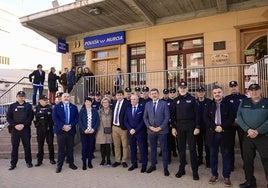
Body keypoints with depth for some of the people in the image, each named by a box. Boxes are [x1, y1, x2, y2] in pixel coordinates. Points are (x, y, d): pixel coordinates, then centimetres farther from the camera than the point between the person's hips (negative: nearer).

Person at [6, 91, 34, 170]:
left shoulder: (28, 106, 6)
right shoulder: (12, 106, 9)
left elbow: (31, 117, -1)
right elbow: (8, 117, 4)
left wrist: (23, 124, -12)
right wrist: (15, 125, -10)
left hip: (25, 129, -1)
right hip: (15, 129, 1)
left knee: (27, 146, 5)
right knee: (14, 147, 6)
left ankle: (28, 161, 16)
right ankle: (13, 163, 16)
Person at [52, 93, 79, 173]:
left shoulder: (74, 107, 8)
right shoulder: (56, 107, 3)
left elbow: (76, 118, 3)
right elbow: (54, 118, -7)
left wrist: (71, 126, -12)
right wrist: (63, 126, -16)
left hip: (71, 130, 2)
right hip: (60, 130, -2)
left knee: (70, 148, 10)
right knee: (61, 148, 3)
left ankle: (71, 163, 22)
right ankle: (59, 165, 13)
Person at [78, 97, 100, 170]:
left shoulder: (95, 110, 5)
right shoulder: (82, 110, 2)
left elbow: (98, 121, 2)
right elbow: (79, 121, -3)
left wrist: (94, 129, -10)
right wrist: (84, 129, -12)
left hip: (92, 131, 1)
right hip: (84, 132, -1)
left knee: (91, 146, 6)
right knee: (84, 147, 0)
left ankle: (89, 162, 19)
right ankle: (84, 163, 11)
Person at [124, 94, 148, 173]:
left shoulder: (142, 108, -3)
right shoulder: (128, 109, 10)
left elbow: (143, 121, -8)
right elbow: (125, 121, 8)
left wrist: (136, 130, -13)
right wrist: (130, 129, -7)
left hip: (140, 132, -4)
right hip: (131, 132, 4)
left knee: (142, 148, 1)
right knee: (132, 148, 10)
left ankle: (144, 165, 12)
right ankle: (134, 164, 23)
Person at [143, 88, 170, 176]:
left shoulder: (164, 103, -2)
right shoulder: (147, 104, 7)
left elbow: (167, 117, -5)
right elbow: (145, 117, 7)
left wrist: (160, 127, -12)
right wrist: (150, 126, -6)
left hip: (162, 130, -3)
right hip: (151, 130, 3)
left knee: (164, 149, 2)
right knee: (153, 149, 13)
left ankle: (165, 168, 13)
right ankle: (153, 165, 26)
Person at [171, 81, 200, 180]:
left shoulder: (192, 99, -1)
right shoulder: (176, 101, 7)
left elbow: (196, 114, -3)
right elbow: (173, 115, 8)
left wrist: (197, 127, -8)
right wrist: (173, 127, 2)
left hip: (190, 126, -2)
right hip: (179, 126, 3)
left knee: (192, 148, 2)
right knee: (181, 148, 10)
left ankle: (195, 171, 13)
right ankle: (181, 169, 22)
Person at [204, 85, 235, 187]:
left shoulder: (228, 104, 2)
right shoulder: (209, 105, 6)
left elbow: (231, 118, -5)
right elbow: (205, 118, -2)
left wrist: (222, 127, -16)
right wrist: (215, 127, -14)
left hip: (225, 133, -1)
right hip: (212, 133, 2)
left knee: (226, 155, 6)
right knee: (213, 155, 8)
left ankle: (226, 176, 17)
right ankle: (214, 175, 21)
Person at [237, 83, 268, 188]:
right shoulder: (244, 102, 7)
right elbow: (239, 117, 1)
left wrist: (258, 131, -14)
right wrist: (247, 129, -11)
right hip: (247, 135, 3)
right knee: (247, 160, 11)